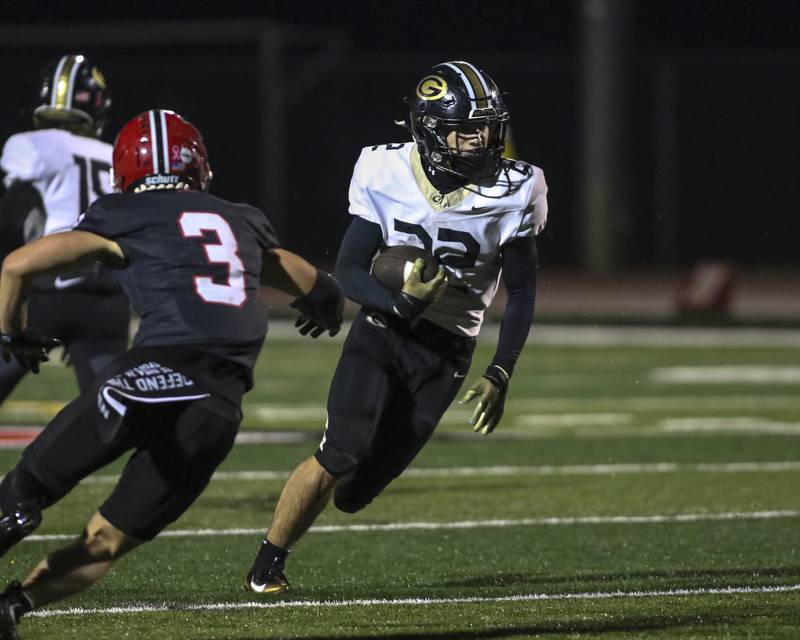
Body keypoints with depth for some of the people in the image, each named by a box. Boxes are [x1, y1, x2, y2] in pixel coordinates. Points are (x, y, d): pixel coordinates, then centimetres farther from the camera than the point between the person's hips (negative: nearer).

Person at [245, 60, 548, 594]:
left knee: (357, 492, -2)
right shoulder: (388, 175, -10)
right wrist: (398, 303, -28)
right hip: (382, 330, -1)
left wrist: (500, 375, -8)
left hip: (446, 353, 1)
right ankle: (269, 562, 0)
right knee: (341, 454, -20)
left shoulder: (513, 193, -8)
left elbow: (521, 293, 0)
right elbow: (349, 269, -8)